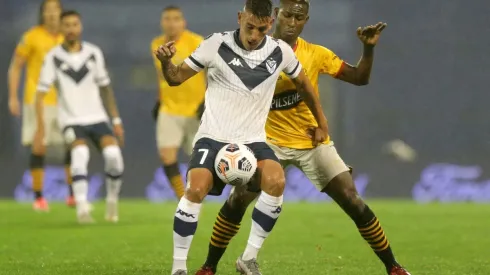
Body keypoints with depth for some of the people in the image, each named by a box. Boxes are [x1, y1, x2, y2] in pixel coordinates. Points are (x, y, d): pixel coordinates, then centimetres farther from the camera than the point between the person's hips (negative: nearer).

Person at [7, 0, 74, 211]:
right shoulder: (32, 37, -4)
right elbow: (15, 67, 0)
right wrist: (13, 97, -6)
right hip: (38, 101, -4)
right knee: (39, 147, -3)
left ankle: (73, 194, 10)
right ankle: (38, 198, 4)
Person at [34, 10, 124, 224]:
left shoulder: (94, 53, 6)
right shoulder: (53, 58, -4)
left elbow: (105, 88, 14)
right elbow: (41, 93, -5)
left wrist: (116, 120, 12)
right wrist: (41, 126, -16)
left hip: (97, 118, 3)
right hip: (71, 120, -3)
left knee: (113, 154, -20)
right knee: (80, 153, -31)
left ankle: (112, 202, 2)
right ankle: (82, 206, -33)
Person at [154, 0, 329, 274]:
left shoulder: (280, 51, -1)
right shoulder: (217, 44, -8)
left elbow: (302, 82, 18)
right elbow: (177, 77, -1)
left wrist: (322, 123, 24)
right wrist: (166, 62, -23)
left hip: (253, 139, 2)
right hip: (213, 137, -2)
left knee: (276, 182, -26)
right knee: (196, 190, -26)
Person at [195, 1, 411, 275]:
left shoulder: (315, 54, -3)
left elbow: (360, 78, -2)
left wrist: (369, 48, -16)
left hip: (313, 141, 1)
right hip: (271, 141, -1)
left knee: (354, 202, -7)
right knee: (237, 200, -16)